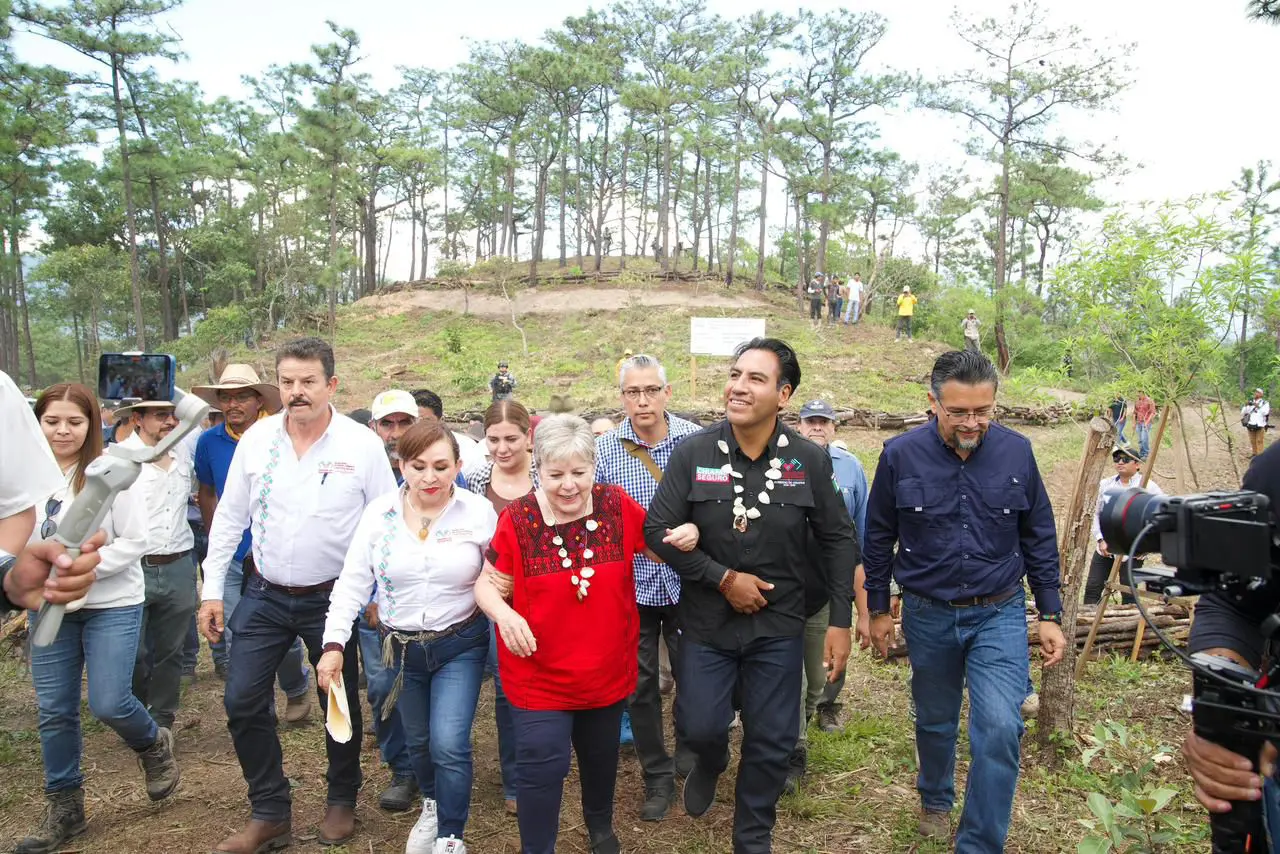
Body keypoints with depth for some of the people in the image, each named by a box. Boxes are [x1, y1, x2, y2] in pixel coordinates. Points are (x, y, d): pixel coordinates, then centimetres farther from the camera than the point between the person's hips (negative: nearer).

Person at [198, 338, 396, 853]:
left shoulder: (362, 444, -11)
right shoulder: (256, 439, -3)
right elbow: (230, 516, 4)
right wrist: (212, 590, 4)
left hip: (332, 598, -2)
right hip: (265, 596, 3)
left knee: (341, 703, 11)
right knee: (242, 701, 3)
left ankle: (341, 801, 35)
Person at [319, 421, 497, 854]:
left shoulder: (479, 512, -13)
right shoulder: (379, 512, -8)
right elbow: (353, 581, -5)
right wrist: (334, 643, -11)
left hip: (459, 645, -3)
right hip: (400, 647, 3)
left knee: (449, 744, -11)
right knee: (417, 741, 19)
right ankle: (433, 805, 49)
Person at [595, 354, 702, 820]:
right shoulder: (604, 449, -6)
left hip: (685, 583, 0)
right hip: (631, 586, 0)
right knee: (640, 686, 10)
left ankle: (689, 758, 43)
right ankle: (658, 778, 29)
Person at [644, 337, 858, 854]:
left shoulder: (810, 461, -8)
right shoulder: (692, 453, -11)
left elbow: (838, 540, -1)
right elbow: (657, 530, -9)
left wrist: (840, 622, -4)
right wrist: (723, 578, -15)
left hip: (778, 623, 1)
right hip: (706, 619, 0)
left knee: (772, 742, 9)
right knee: (698, 726, 7)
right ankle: (710, 762, 46)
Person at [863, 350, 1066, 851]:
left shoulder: (1016, 452, -7)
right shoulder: (901, 455, -11)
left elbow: (1039, 539, 3)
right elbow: (879, 539, 0)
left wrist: (1050, 615, 3)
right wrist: (878, 610, 6)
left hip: (999, 615, 0)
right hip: (928, 616, 0)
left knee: (1000, 728, -11)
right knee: (935, 721, 17)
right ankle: (935, 801, 45)